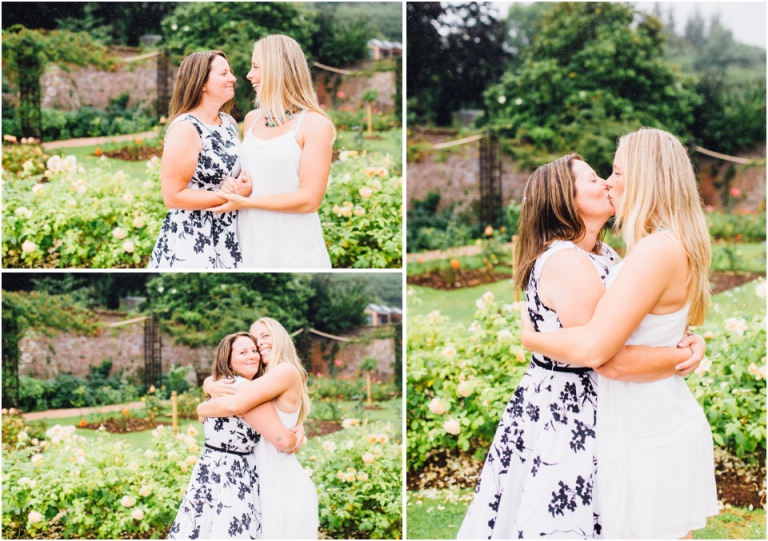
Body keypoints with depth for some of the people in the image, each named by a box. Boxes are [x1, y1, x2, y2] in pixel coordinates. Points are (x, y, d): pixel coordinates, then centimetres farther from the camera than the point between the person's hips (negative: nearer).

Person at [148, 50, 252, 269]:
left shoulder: (228, 122, 6)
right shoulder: (185, 128, -17)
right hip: (192, 241, -7)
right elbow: (173, 196, -19)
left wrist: (246, 185, 0)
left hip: (228, 237, 7)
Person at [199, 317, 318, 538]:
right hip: (267, 490, 8)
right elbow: (209, 382, 18)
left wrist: (202, 409, -3)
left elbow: (234, 405, -23)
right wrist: (212, 386, -7)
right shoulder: (262, 381, 14)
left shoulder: (287, 371, -13)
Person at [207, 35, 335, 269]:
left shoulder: (315, 125, -9)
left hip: (293, 248, -5)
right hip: (249, 243, 5)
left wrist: (246, 202, -13)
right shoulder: (252, 119, 9)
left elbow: (309, 200, -14)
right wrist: (235, 188, 0)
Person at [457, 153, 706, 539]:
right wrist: (684, 358, -15)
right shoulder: (565, 262, -21)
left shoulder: (606, 255, 9)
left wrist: (694, 340, -9)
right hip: (561, 420, -9)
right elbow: (613, 360, -27)